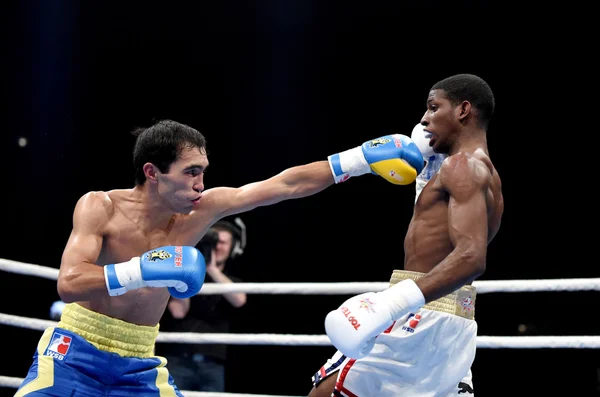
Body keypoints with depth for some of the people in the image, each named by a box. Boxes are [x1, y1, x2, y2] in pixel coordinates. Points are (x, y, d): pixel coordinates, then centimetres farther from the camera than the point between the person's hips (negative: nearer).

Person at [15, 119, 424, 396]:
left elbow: (286, 185, -2)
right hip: (76, 352, -4)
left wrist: (363, 157, -5)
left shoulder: (202, 210, -4)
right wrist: (142, 270, -38)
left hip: (139, 364, 4)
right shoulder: (100, 207, -15)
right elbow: (68, 284, -26)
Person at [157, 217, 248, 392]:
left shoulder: (232, 283, 16)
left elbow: (239, 300, -8)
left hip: (213, 364, 2)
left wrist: (212, 269, -11)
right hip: (177, 359, -2)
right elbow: (178, 312, -4)